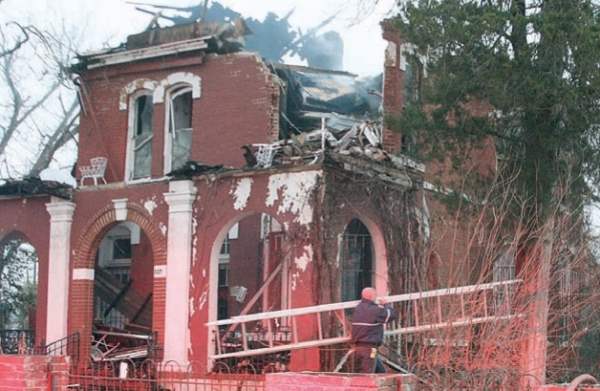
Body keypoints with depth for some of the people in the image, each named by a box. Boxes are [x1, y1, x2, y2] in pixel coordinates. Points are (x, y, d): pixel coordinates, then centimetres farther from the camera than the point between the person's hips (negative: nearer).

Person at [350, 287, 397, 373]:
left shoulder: (358, 309, 12)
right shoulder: (375, 310, -13)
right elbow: (391, 315, -3)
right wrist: (385, 305, 15)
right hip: (369, 347, -9)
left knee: (380, 371, 17)